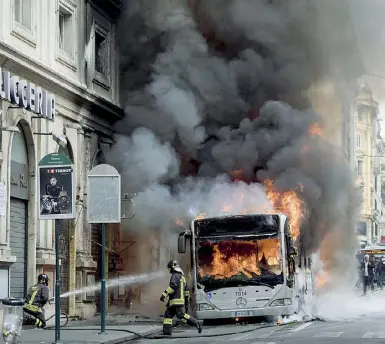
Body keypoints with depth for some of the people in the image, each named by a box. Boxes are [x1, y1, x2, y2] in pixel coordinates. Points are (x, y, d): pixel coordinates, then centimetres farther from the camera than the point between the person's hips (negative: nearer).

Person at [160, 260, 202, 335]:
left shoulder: (175, 275, -8)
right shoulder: (181, 276, 24)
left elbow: (173, 286, -23)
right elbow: (186, 289, 27)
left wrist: (164, 294, -24)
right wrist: (187, 300, 29)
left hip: (177, 300, -10)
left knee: (181, 315, -14)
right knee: (168, 315, 7)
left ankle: (197, 323, -14)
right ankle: (167, 331, 2)